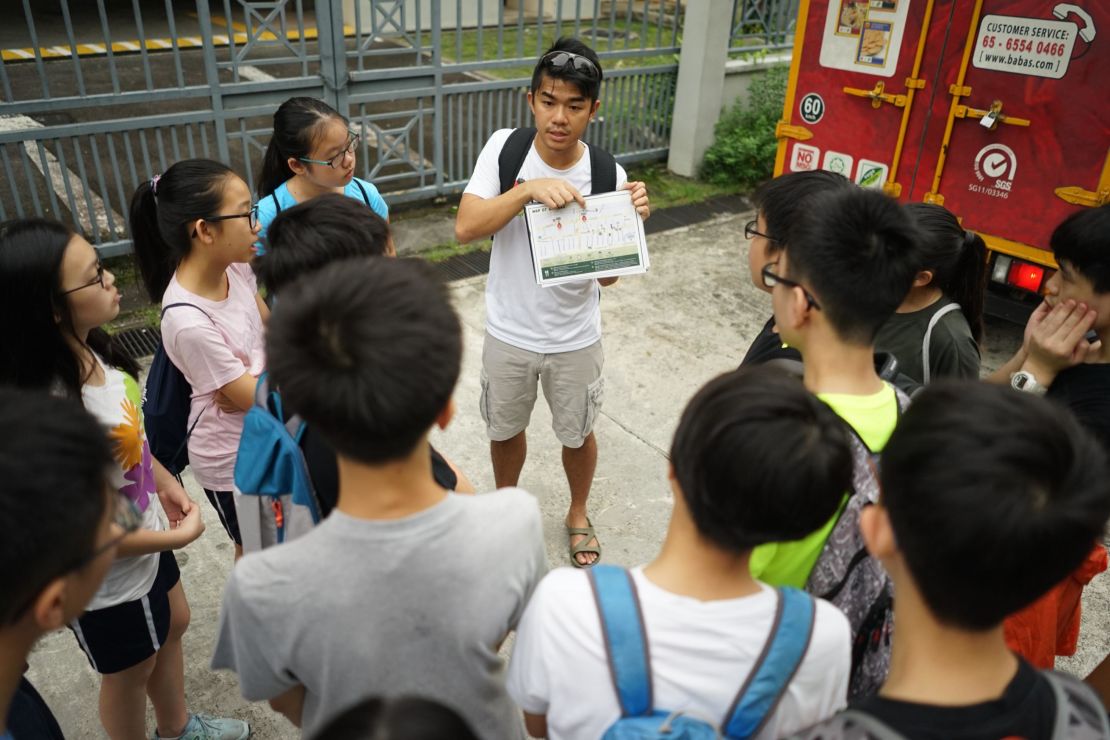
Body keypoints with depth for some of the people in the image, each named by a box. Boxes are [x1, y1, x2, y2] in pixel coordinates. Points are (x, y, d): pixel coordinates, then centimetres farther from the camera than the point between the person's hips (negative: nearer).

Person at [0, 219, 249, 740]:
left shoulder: (88, 349, -14)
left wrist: (165, 480, 8)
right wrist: (176, 538, -16)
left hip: (145, 540, 8)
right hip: (106, 579, -8)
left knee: (172, 625, 30)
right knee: (131, 672, 20)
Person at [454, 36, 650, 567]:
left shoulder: (607, 176, -16)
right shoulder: (504, 148, -14)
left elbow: (607, 275, -12)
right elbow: (465, 229, -24)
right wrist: (529, 189, -35)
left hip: (575, 338, 0)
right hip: (509, 332, 1)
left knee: (577, 433, 20)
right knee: (506, 428, 21)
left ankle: (578, 514, 49)